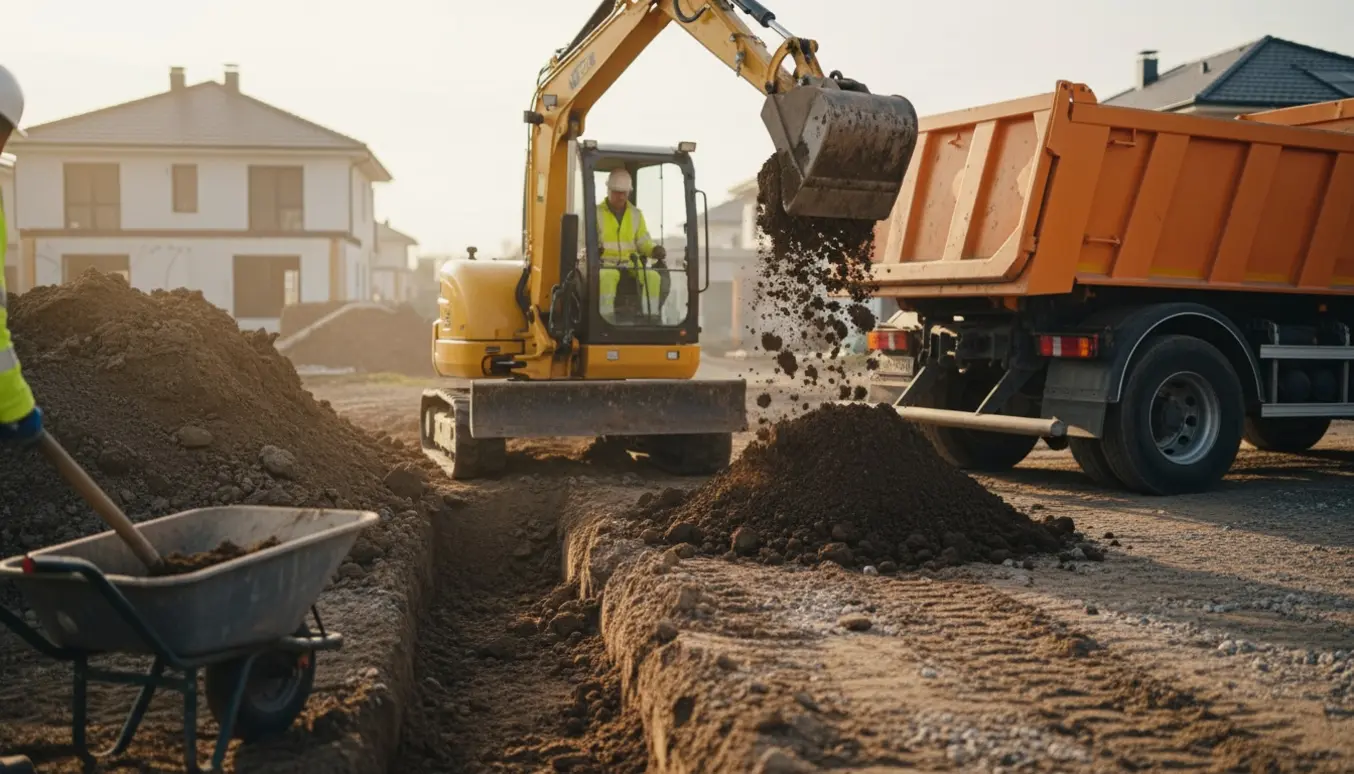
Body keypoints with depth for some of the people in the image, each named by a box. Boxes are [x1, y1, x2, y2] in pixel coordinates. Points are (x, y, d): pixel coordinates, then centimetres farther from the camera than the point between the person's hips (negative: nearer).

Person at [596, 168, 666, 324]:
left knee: (653, 276, -27)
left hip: (631, 264, 3)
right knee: (608, 276, -40)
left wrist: (654, 250, -11)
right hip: (605, 264, -3)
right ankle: (606, 319, -40)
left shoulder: (636, 214, 15)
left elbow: (643, 242, 12)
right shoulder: (597, 213, 5)